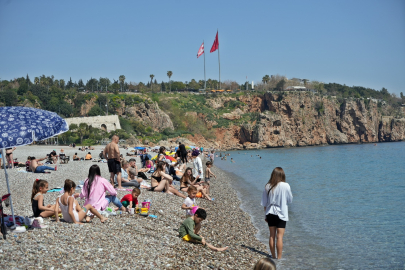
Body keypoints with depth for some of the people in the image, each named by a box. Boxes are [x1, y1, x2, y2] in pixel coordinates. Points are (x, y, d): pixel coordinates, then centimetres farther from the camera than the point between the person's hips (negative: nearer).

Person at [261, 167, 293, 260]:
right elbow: (290, 200, -1)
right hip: (281, 214, -3)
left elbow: (264, 203, 5)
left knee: (272, 236, 12)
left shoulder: (268, 186, -2)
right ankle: (279, 258, -1)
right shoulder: (285, 186, -12)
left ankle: (273, 256, 20)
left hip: (270, 213, 3)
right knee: (279, 236, -2)